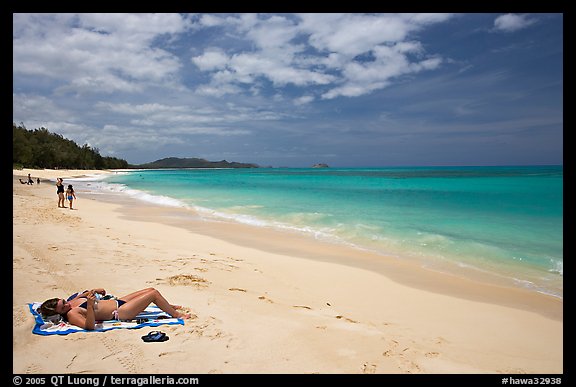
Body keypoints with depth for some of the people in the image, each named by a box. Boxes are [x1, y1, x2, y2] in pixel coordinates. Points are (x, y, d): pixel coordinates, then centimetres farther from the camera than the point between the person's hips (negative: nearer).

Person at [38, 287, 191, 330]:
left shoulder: (72, 300, 2)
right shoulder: (71, 314, -22)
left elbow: (81, 295, 25)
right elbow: (89, 325, -38)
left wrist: (92, 292, 9)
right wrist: (89, 305, -48)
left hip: (117, 301, 10)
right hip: (119, 313, -10)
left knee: (151, 289, 14)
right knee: (154, 293, -11)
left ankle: (169, 307, 39)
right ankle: (176, 315, 9)